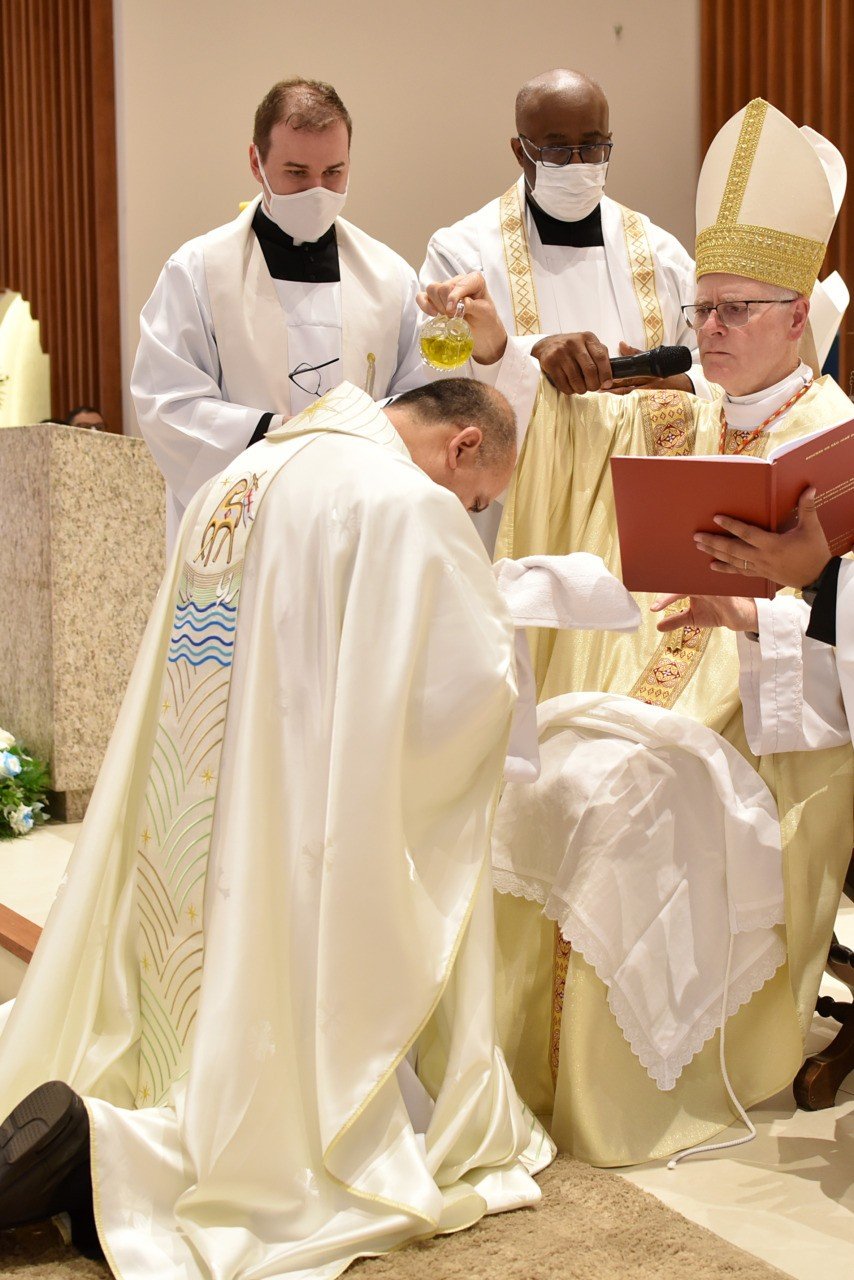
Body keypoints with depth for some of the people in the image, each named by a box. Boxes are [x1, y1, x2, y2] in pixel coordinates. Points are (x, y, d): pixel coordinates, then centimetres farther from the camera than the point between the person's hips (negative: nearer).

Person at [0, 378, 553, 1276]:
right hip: (298, 861, -8)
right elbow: (473, 687, -15)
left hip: (173, 862, 8)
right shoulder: (409, 503, -13)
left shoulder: (232, 484, 13)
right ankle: (104, 1153, -18)